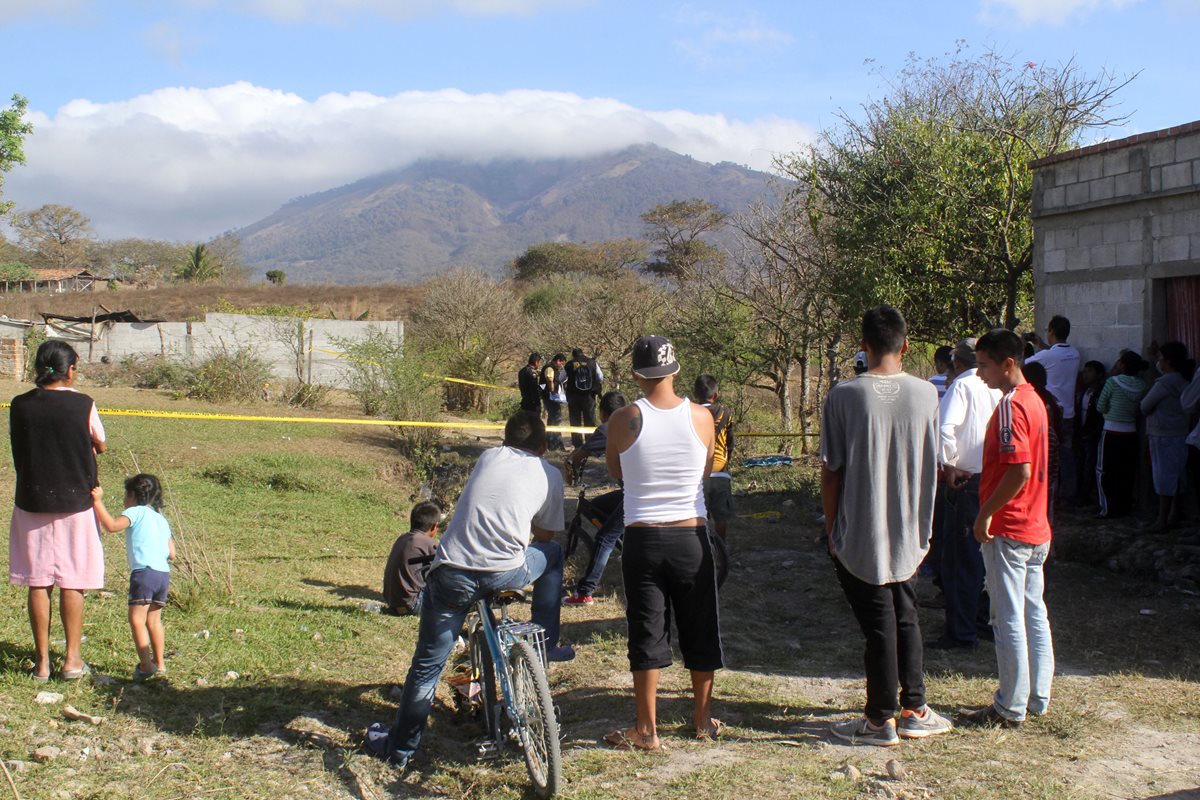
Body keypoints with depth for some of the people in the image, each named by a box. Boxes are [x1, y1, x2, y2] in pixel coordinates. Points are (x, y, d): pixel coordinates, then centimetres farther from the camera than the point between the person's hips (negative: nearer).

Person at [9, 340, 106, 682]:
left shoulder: (20, 405, -4)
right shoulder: (82, 404, -10)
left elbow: (18, 452, 7)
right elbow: (100, 445, 5)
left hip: (31, 502, 2)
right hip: (76, 501, -1)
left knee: (38, 583, 8)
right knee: (72, 582, 7)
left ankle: (42, 661, 13)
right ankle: (72, 658, 11)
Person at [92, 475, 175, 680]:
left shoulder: (136, 512, 2)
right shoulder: (162, 519, 23)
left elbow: (112, 526, -16)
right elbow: (172, 554, 18)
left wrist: (98, 502, -10)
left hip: (144, 572, -8)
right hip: (164, 573, 8)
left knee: (137, 619, -8)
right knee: (153, 620, 16)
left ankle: (146, 665, -16)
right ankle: (159, 664, 20)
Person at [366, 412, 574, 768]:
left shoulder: (488, 456, 20)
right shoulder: (550, 475, 14)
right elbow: (544, 535, 22)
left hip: (452, 574, 2)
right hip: (507, 572, -2)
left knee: (427, 666, 15)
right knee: (553, 553, 30)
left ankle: (400, 748, 23)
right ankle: (547, 643, 29)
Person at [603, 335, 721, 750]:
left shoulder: (624, 420, -10)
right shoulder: (701, 417, -6)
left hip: (643, 538, -1)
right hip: (691, 537, 1)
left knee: (647, 634, 7)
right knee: (699, 630, 15)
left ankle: (647, 729, 12)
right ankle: (703, 719, 27)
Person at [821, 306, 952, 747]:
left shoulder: (844, 395, -13)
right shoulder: (926, 394, -3)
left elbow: (830, 470, -9)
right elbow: (932, 466, 7)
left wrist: (831, 529, 1)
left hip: (859, 536, -3)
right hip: (910, 535, 3)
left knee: (879, 625, 5)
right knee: (906, 619, 18)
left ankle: (881, 720, 15)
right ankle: (915, 711, 26)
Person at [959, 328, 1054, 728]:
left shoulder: (1010, 406, -18)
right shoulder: (1034, 399, 12)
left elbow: (1019, 471, -25)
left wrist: (986, 514, -17)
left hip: (1008, 530, -10)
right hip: (1036, 528, 10)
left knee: (1008, 618, -3)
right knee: (1034, 613, 14)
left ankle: (1010, 707, 3)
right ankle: (1037, 697, 21)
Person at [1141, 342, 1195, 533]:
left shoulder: (1165, 383, -18)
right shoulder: (1185, 380, 7)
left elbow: (1145, 406, -11)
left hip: (1164, 436, -9)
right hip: (1181, 434, 9)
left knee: (1164, 477, -5)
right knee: (1176, 476, 15)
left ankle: (1162, 521, -3)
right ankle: (1175, 514, 23)